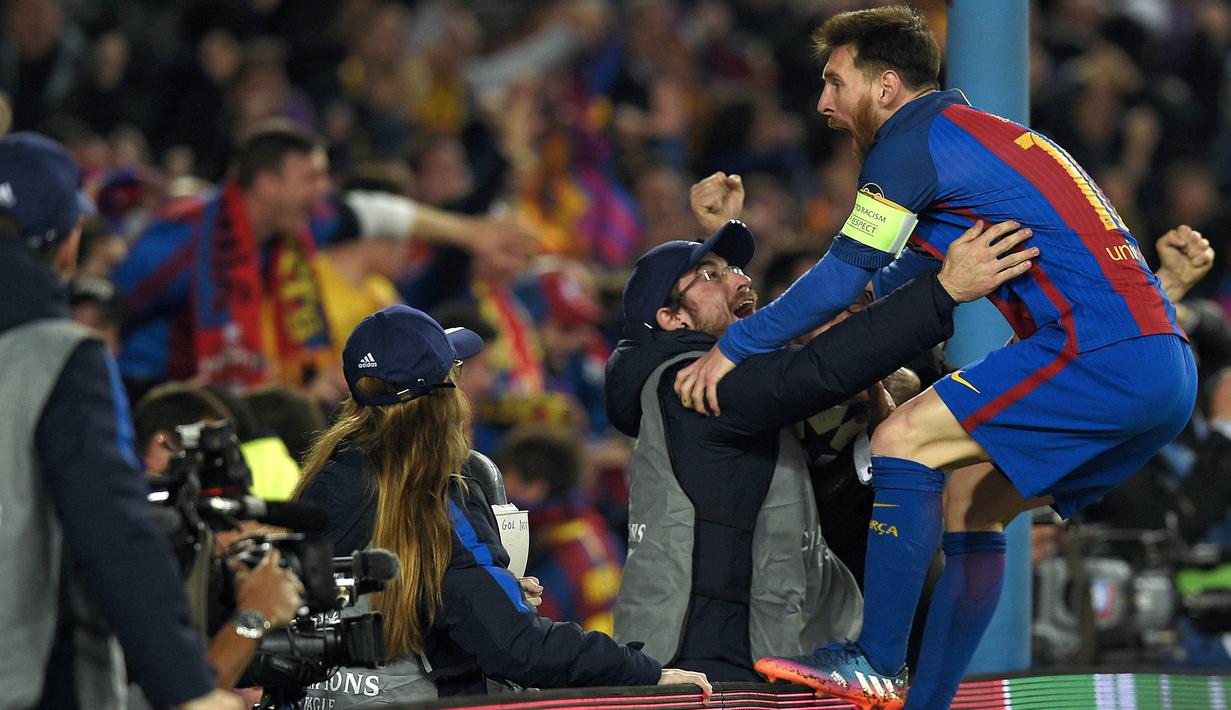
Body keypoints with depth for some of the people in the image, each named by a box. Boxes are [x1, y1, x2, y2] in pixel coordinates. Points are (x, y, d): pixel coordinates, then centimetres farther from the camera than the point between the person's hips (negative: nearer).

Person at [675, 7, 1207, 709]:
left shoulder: (909, 143, -2)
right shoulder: (985, 134, 27)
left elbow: (842, 279, -1)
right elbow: (900, 278, 38)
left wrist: (735, 348, 9)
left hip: (1100, 354, -10)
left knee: (904, 439, -10)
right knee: (966, 500, 15)